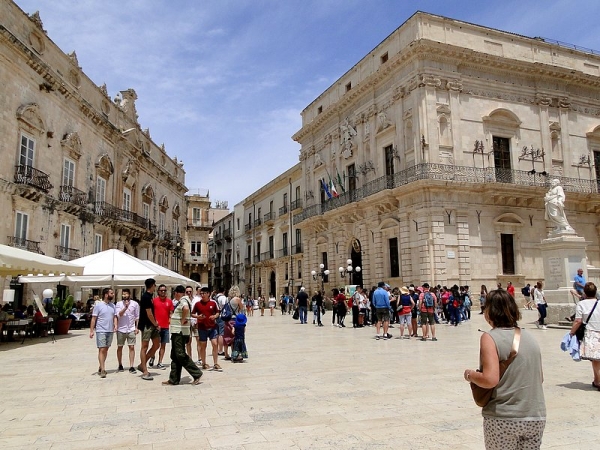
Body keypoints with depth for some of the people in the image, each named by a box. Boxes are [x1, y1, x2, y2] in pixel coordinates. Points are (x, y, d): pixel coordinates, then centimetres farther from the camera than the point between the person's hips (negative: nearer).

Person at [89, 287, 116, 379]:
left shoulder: (113, 305, 9)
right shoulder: (98, 305, -7)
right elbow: (93, 319, -6)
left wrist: (115, 326, -4)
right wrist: (91, 331, -10)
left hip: (110, 331, 6)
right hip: (101, 331, -6)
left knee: (106, 350, 12)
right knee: (101, 350, -8)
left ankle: (101, 368, 24)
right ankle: (102, 370, -7)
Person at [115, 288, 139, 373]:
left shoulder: (135, 304, 1)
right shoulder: (118, 304, 0)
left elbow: (137, 317, 6)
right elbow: (119, 315, -12)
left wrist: (136, 327, 1)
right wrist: (125, 307, -24)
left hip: (131, 329, -1)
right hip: (121, 329, 1)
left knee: (132, 347, -4)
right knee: (119, 347, 10)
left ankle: (131, 366, -1)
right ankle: (120, 365, 25)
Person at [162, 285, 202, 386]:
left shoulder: (183, 300, -15)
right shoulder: (183, 300, 17)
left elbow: (186, 308, -37)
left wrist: (182, 320, -25)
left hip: (180, 332, -10)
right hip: (177, 332, 10)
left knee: (180, 355, -8)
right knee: (175, 356, 12)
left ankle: (196, 373, -2)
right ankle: (174, 380, 17)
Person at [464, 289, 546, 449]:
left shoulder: (490, 337, -12)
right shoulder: (529, 337, 6)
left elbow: (490, 380, -22)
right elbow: (539, 378, 14)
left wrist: (470, 374, -4)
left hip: (503, 419, -5)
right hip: (536, 418, 5)